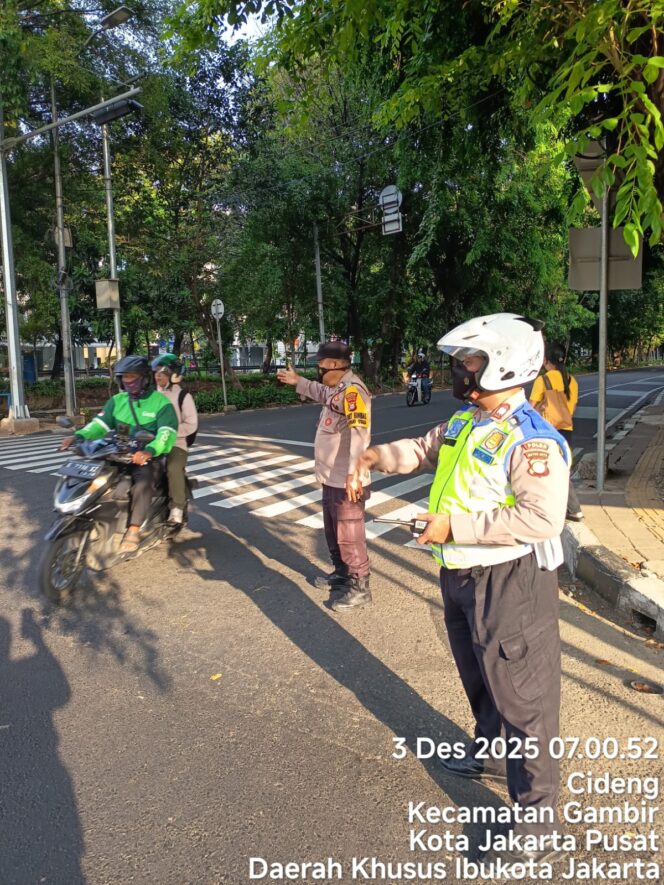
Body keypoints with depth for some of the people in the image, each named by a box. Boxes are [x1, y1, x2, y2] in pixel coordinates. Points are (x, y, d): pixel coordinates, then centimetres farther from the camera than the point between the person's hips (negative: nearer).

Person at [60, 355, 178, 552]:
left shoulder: (160, 401, -4)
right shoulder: (116, 401, 14)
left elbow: (168, 432, -19)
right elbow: (100, 424, 2)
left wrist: (150, 450, -39)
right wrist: (79, 436, -20)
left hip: (149, 459, -6)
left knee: (143, 483, -36)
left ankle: (133, 529, -30)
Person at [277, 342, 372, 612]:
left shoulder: (352, 390, -22)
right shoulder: (337, 389, 10)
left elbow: (359, 431, -35)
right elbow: (322, 394, 37)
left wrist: (353, 474, -43)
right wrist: (298, 382, 41)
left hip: (347, 483, -10)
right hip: (332, 479, 10)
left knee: (349, 536, 1)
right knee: (333, 533, 23)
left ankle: (359, 588, 16)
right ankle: (342, 574, 41)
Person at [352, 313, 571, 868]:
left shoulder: (531, 439, -24)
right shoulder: (464, 422, 5)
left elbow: (541, 518, -32)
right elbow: (427, 448, 23)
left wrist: (456, 525, -29)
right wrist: (379, 457, 7)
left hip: (510, 580, -9)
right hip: (461, 573, 9)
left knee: (523, 694, 3)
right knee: (479, 675, 27)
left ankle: (539, 828, 19)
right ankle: (490, 754, 53)